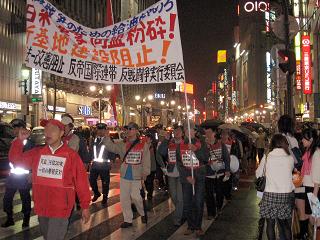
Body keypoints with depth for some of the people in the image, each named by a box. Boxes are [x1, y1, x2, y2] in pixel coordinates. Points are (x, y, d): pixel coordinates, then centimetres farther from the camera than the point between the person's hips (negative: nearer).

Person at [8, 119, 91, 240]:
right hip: (41, 207, 5)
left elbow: (81, 182, -7)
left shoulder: (71, 155, -10)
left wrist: (85, 206, -4)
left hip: (60, 209, -5)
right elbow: (16, 159, 12)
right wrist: (20, 140, -4)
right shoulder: (37, 153, 3)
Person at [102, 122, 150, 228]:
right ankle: (128, 220, 23)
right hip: (124, 175, 4)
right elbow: (111, 147, -2)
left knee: (136, 197, -4)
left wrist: (144, 175, -7)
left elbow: (146, 161, -3)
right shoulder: (123, 145, 7)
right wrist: (107, 137, -17)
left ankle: (143, 214, 26)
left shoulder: (143, 145, -2)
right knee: (124, 198, 8)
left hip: (137, 176, -4)